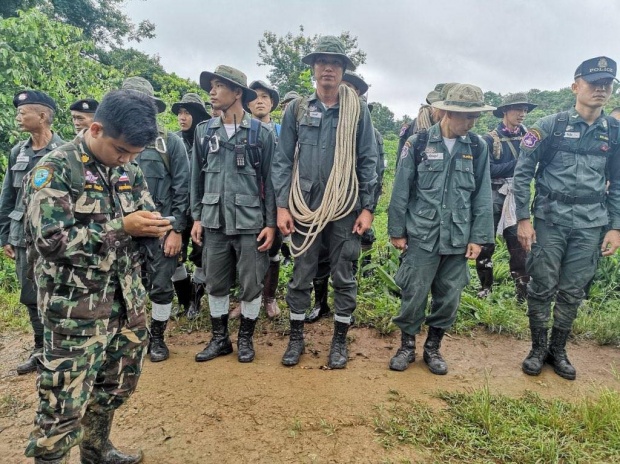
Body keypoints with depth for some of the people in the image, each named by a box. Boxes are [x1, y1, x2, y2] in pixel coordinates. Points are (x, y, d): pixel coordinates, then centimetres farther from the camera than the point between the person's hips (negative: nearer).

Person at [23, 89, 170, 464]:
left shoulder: (130, 171, 6)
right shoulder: (54, 170, -12)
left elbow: (146, 213, 13)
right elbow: (50, 240, -20)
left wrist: (154, 225, -12)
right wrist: (121, 227, -23)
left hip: (126, 300, 7)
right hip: (75, 307, -6)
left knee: (117, 386, 21)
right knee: (65, 401, 2)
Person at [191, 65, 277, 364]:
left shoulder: (261, 133, -1)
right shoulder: (204, 131, 8)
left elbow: (270, 181, -1)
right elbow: (197, 178, 11)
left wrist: (271, 223, -6)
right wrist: (196, 217, 6)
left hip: (250, 223, -3)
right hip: (214, 222, 3)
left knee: (251, 285, 5)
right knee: (216, 284, 11)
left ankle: (245, 338, 24)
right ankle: (219, 338, 28)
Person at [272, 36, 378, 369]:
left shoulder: (358, 110, 3)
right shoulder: (297, 109, 5)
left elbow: (368, 162, 2)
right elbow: (283, 161, 4)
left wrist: (367, 208, -4)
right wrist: (282, 206, -3)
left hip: (345, 208, 0)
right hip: (305, 207, 1)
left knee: (344, 276, 7)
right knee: (301, 274, 9)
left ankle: (340, 340, 23)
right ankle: (296, 337, 25)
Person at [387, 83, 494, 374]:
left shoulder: (477, 147, 4)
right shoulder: (418, 143, -3)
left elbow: (483, 196, 6)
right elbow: (401, 191, -1)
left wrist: (478, 238, 2)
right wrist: (397, 231, -1)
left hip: (458, 238, 3)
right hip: (421, 235, -2)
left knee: (449, 296, 10)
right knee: (414, 293, 3)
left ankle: (433, 347, 30)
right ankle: (407, 345, 24)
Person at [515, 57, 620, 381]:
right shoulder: (550, 126, -4)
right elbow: (522, 172, -4)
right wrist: (523, 219, -8)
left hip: (591, 225, 3)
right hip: (550, 220, -2)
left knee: (573, 292, 9)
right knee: (542, 288, 3)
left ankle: (558, 351, 26)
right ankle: (538, 349, 21)